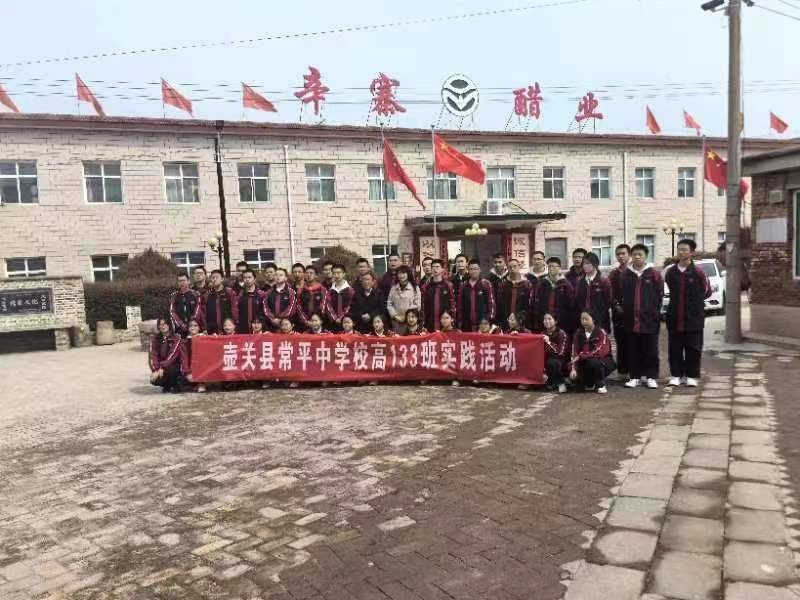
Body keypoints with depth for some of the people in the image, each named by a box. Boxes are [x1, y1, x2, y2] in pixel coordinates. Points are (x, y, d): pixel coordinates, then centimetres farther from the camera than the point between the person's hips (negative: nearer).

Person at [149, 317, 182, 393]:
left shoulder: (176, 338, -10)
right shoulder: (154, 339, 2)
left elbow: (172, 355, -20)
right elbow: (153, 355, -7)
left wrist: (162, 368, -31)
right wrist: (155, 370, -22)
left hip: (173, 365, -3)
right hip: (160, 367, 3)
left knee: (170, 369, -37)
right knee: (154, 380, -25)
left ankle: (175, 385, -5)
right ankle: (167, 385, 10)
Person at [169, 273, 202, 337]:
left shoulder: (195, 294, 6)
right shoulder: (174, 296, 11)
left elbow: (197, 311, -1)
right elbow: (172, 312, 3)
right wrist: (181, 325, -8)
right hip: (179, 329, 1)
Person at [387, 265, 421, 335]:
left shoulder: (414, 288, 0)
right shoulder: (393, 288, 9)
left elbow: (417, 305, -4)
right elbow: (389, 304, 9)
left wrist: (406, 316, -7)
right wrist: (395, 315, -3)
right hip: (396, 320, 3)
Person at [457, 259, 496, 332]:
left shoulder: (486, 284, -2)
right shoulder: (463, 286, 10)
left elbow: (491, 302, -3)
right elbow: (459, 305, 13)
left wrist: (490, 320, -7)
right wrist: (460, 321, 8)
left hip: (483, 323, -3)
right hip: (467, 324, 3)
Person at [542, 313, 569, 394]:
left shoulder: (561, 333, -15)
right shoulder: (543, 334, 0)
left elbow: (560, 352, -25)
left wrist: (549, 342, -36)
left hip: (560, 361, -6)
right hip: (547, 360, 6)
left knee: (551, 362, -34)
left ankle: (561, 383, -13)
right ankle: (551, 381, 6)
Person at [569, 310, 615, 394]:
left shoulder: (601, 332, -16)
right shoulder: (578, 333, -3)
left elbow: (599, 352, -26)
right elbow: (574, 352, -9)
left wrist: (580, 356, -27)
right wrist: (573, 368, -23)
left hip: (602, 360, -4)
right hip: (585, 363, 4)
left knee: (593, 362, -37)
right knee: (575, 376, -22)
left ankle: (601, 385, -10)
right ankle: (590, 383, 13)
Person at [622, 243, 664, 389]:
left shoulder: (654, 274, -1)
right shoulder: (626, 274, 7)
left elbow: (660, 295, 1)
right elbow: (621, 295, 13)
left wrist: (654, 312, 1)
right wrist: (624, 310, 8)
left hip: (649, 320, -2)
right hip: (631, 320, 2)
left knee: (650, 350, 3)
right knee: (633, 351, 7)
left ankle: (651, 377, 12)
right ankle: (635, 377, 15)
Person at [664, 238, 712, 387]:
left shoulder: (698, 272, -6)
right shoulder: (669, 271, 2)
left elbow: (707, 291, 7)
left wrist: (695, 301, 13)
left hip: (694, 318, -2)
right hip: (674, 317, 3)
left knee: (693, 348, 4)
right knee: (674, 348, 5)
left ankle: (691, 376, 14)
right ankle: (676, 375, 15)